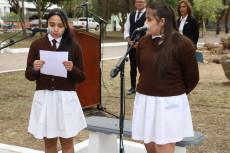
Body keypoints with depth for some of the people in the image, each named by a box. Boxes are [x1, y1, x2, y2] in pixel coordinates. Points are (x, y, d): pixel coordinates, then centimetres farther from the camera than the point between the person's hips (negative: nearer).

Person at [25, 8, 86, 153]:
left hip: (66, 98, -1)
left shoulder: (74, 46, 1)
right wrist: (35, 69, -16)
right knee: (49, 141, 10)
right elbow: (29, 76, 5)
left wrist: (72, 69, -18)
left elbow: (82, 77, 2)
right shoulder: (37, 45, 3)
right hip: (44, 97, 1)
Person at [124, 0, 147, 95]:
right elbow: (126, 30, 13)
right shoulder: (131, 15, 15)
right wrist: (129, 41, -4)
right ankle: (133, 87, 18)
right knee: (133, 66, 9)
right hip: (132, 44, 5)